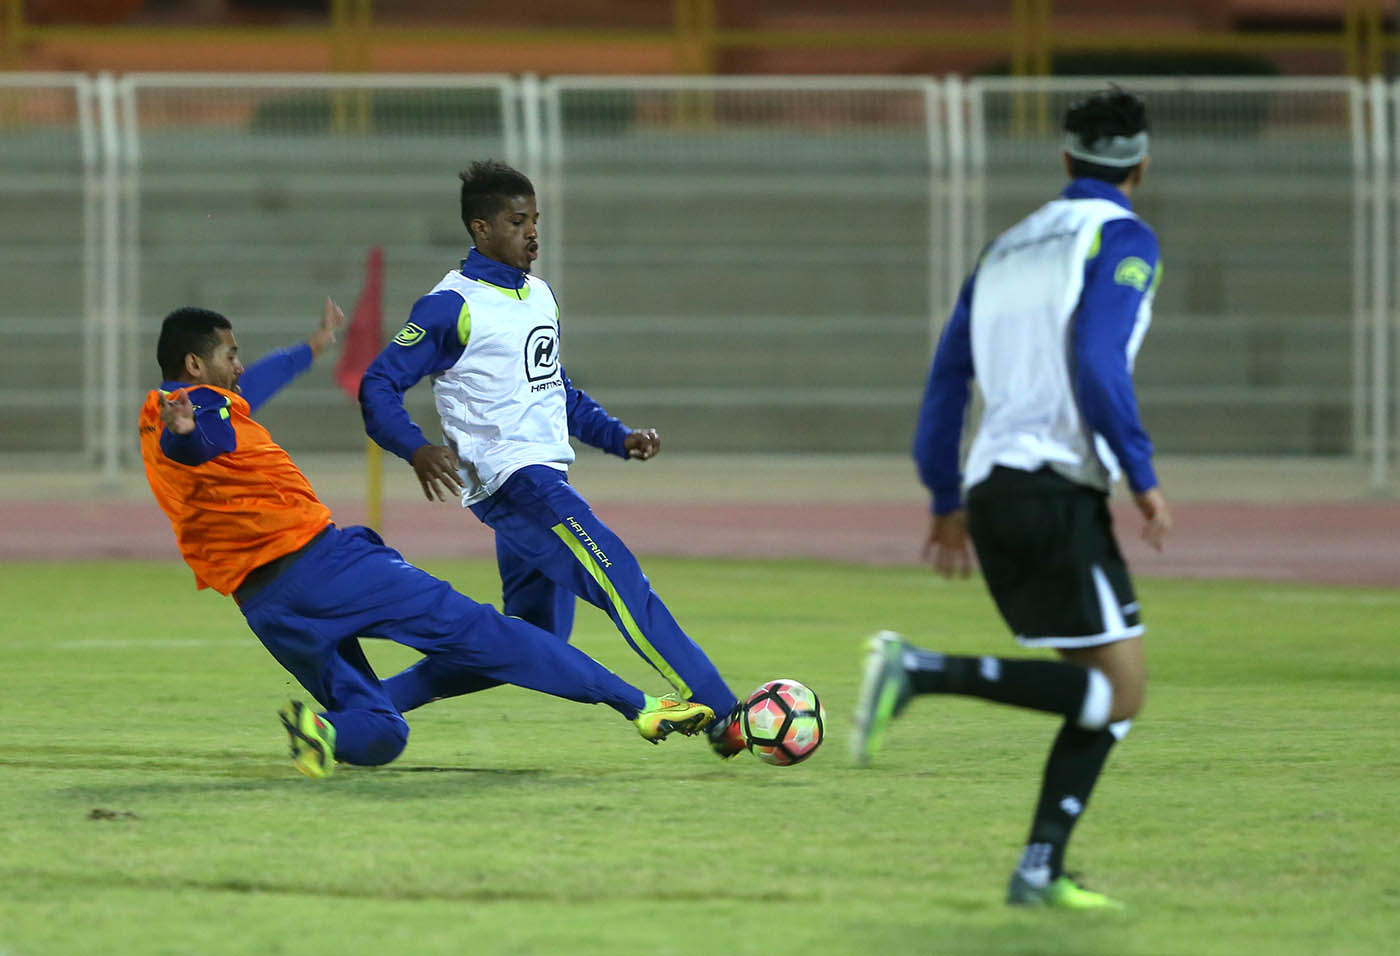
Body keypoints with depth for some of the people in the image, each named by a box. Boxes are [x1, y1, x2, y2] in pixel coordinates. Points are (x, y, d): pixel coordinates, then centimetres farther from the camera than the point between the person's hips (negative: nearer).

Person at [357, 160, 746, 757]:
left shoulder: (540, 297, 18)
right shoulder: (454, 306, -7)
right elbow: (378, 385, -8)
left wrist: (617, 437, 17)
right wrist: (418, 450, -25)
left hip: (548, 478, 9)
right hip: (508, 478, -9)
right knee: (617, 574, -21)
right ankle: (720, 716, -25)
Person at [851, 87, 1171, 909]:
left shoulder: (1008, 248, 22)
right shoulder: (1124, 239, -1)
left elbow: (947, 374, 21)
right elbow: (1098, 362, -16)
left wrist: (949, 504, 26)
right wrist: (1144, 477, -12)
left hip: (991, 491, 8)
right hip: (1059, 489, -8)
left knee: (1108, 691, 12)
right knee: (1119, 692, -9)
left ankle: (1041, 870, -1)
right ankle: (924, 672, -23)